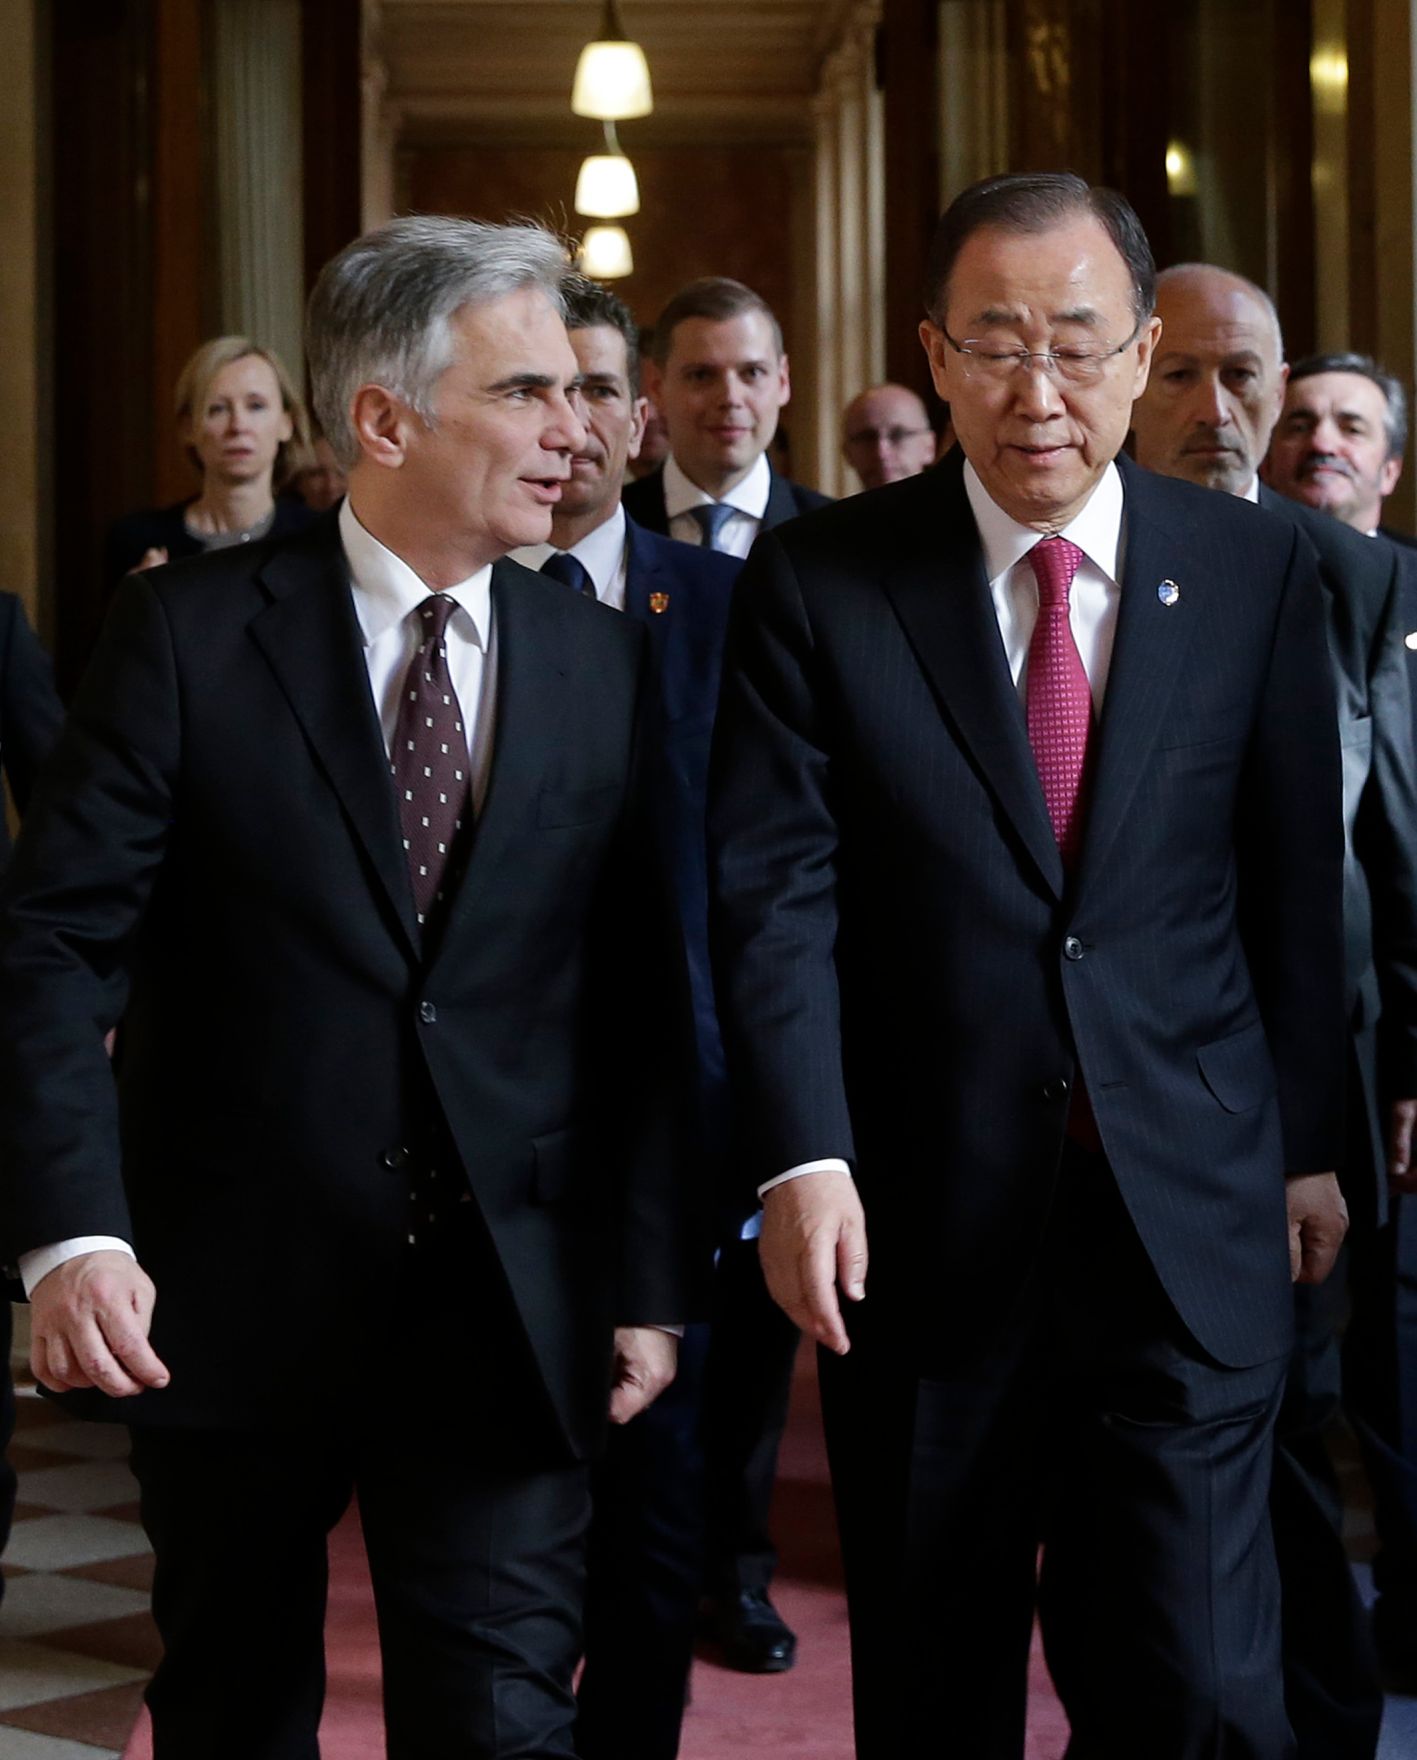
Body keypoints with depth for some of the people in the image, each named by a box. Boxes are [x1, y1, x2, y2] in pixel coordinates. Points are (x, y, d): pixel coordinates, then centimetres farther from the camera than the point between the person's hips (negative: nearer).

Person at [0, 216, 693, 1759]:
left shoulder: (608, 667, 3)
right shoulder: (189, 633, -5)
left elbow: (641, 999, 5)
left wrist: (648, 1279, 1)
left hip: (512, 1308, 1)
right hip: (227, 1291, -1)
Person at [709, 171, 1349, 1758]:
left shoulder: (1256, 573, 2)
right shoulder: (817, 583, -3)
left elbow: (1293, 882, 7)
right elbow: (776, 892, -7)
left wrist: (1307, 1143, 11)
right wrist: (802, 1158, -17)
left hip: (1189, 1218, 0)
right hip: (924, 1221, 0)